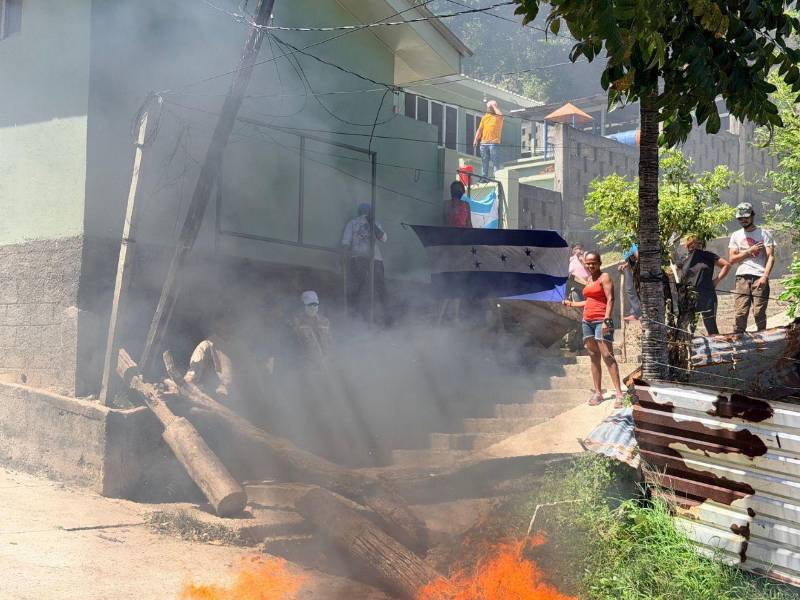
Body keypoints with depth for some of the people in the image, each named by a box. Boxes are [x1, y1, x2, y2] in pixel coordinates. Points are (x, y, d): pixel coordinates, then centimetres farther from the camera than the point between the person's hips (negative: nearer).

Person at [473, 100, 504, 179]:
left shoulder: (498, 117, 3)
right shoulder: (484, 117, 17)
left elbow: (500, 115, -23)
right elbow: (480, 129, 15)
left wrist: (493, 106, -9)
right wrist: (476, 139, 3)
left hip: (494, 143, -5)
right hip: (483, 143, 5)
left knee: (495, 161, -8)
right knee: (484, 162, 7)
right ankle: (484, 177, 11)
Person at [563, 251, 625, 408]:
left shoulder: (604, 277, -4)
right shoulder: (589, 279, 18)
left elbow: (610, 299, -12)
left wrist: (606, 320, -20)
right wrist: (572, 304, 28)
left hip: (601, 320, -8)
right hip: (587, 321, 8)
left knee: (607, 355, -13)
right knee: (593, 357, 6)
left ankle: (619, 393, -15)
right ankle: (597, 392, 9)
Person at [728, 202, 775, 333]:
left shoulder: (764, 234, 8)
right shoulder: (736, 236, 16)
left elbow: (771, 257, -2)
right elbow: (731, 259, 9)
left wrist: (765, 276, -14)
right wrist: (749, 251, -3)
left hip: (760, 279, -2)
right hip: (742, 278, 2)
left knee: (759, 313, -5)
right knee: (740, 313, -7)